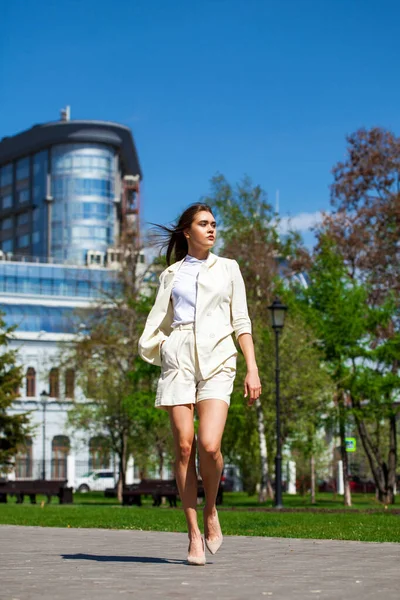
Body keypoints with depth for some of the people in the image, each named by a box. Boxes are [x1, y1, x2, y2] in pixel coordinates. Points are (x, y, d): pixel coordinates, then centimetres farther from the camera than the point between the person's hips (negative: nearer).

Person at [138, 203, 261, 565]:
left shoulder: (228, 269, 15)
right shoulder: (172, 273, 16)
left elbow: (241, 322, 11)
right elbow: (159, 321, 17)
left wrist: (253, 369, 3)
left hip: (217, 361, -1)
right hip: (178, 358, 1)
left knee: (209, 446, -18)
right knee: (184, 447, -5)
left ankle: (210, 510, 9)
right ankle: (194, 534, 2)